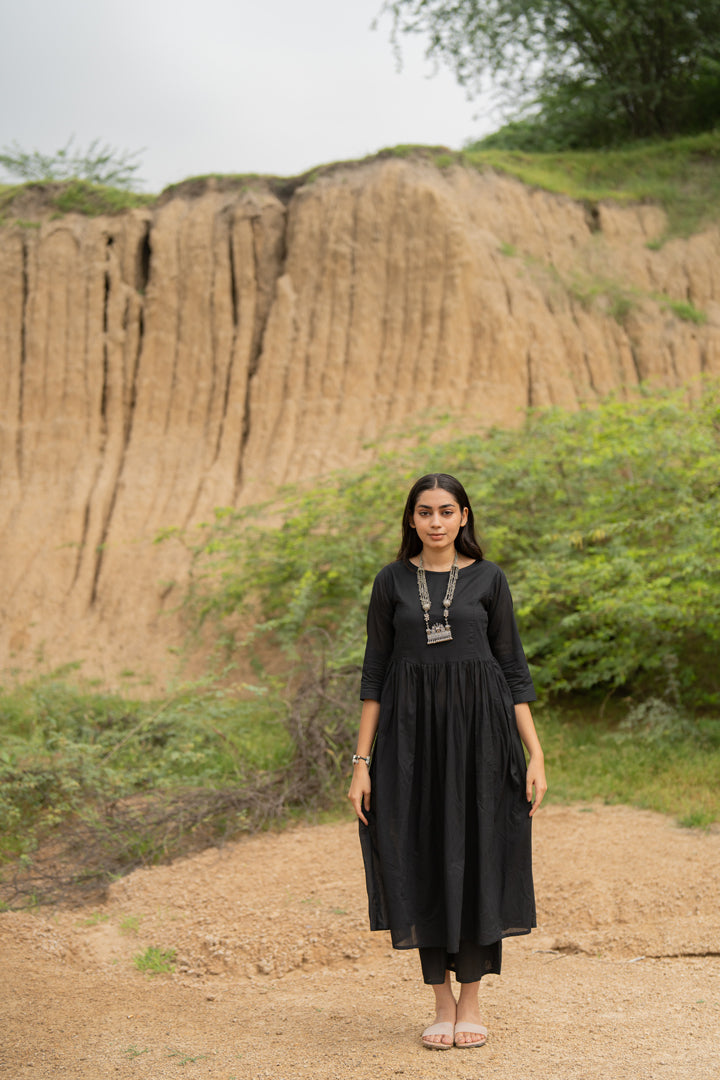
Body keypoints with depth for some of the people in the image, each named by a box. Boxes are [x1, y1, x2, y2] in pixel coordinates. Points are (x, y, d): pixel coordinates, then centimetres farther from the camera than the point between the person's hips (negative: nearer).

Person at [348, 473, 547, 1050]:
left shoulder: (488, 579, 3)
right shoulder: (392, 581, 5)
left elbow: (514, 669, 4)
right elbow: (376, 672, 5)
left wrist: (535, 754, -4)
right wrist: (362, 761, -1)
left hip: (478, 728, -1)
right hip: (412, 732, 1)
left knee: (477, 860, 1)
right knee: (423, 864, 3)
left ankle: (472, 1003, 14)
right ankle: (443, 1005, 15)